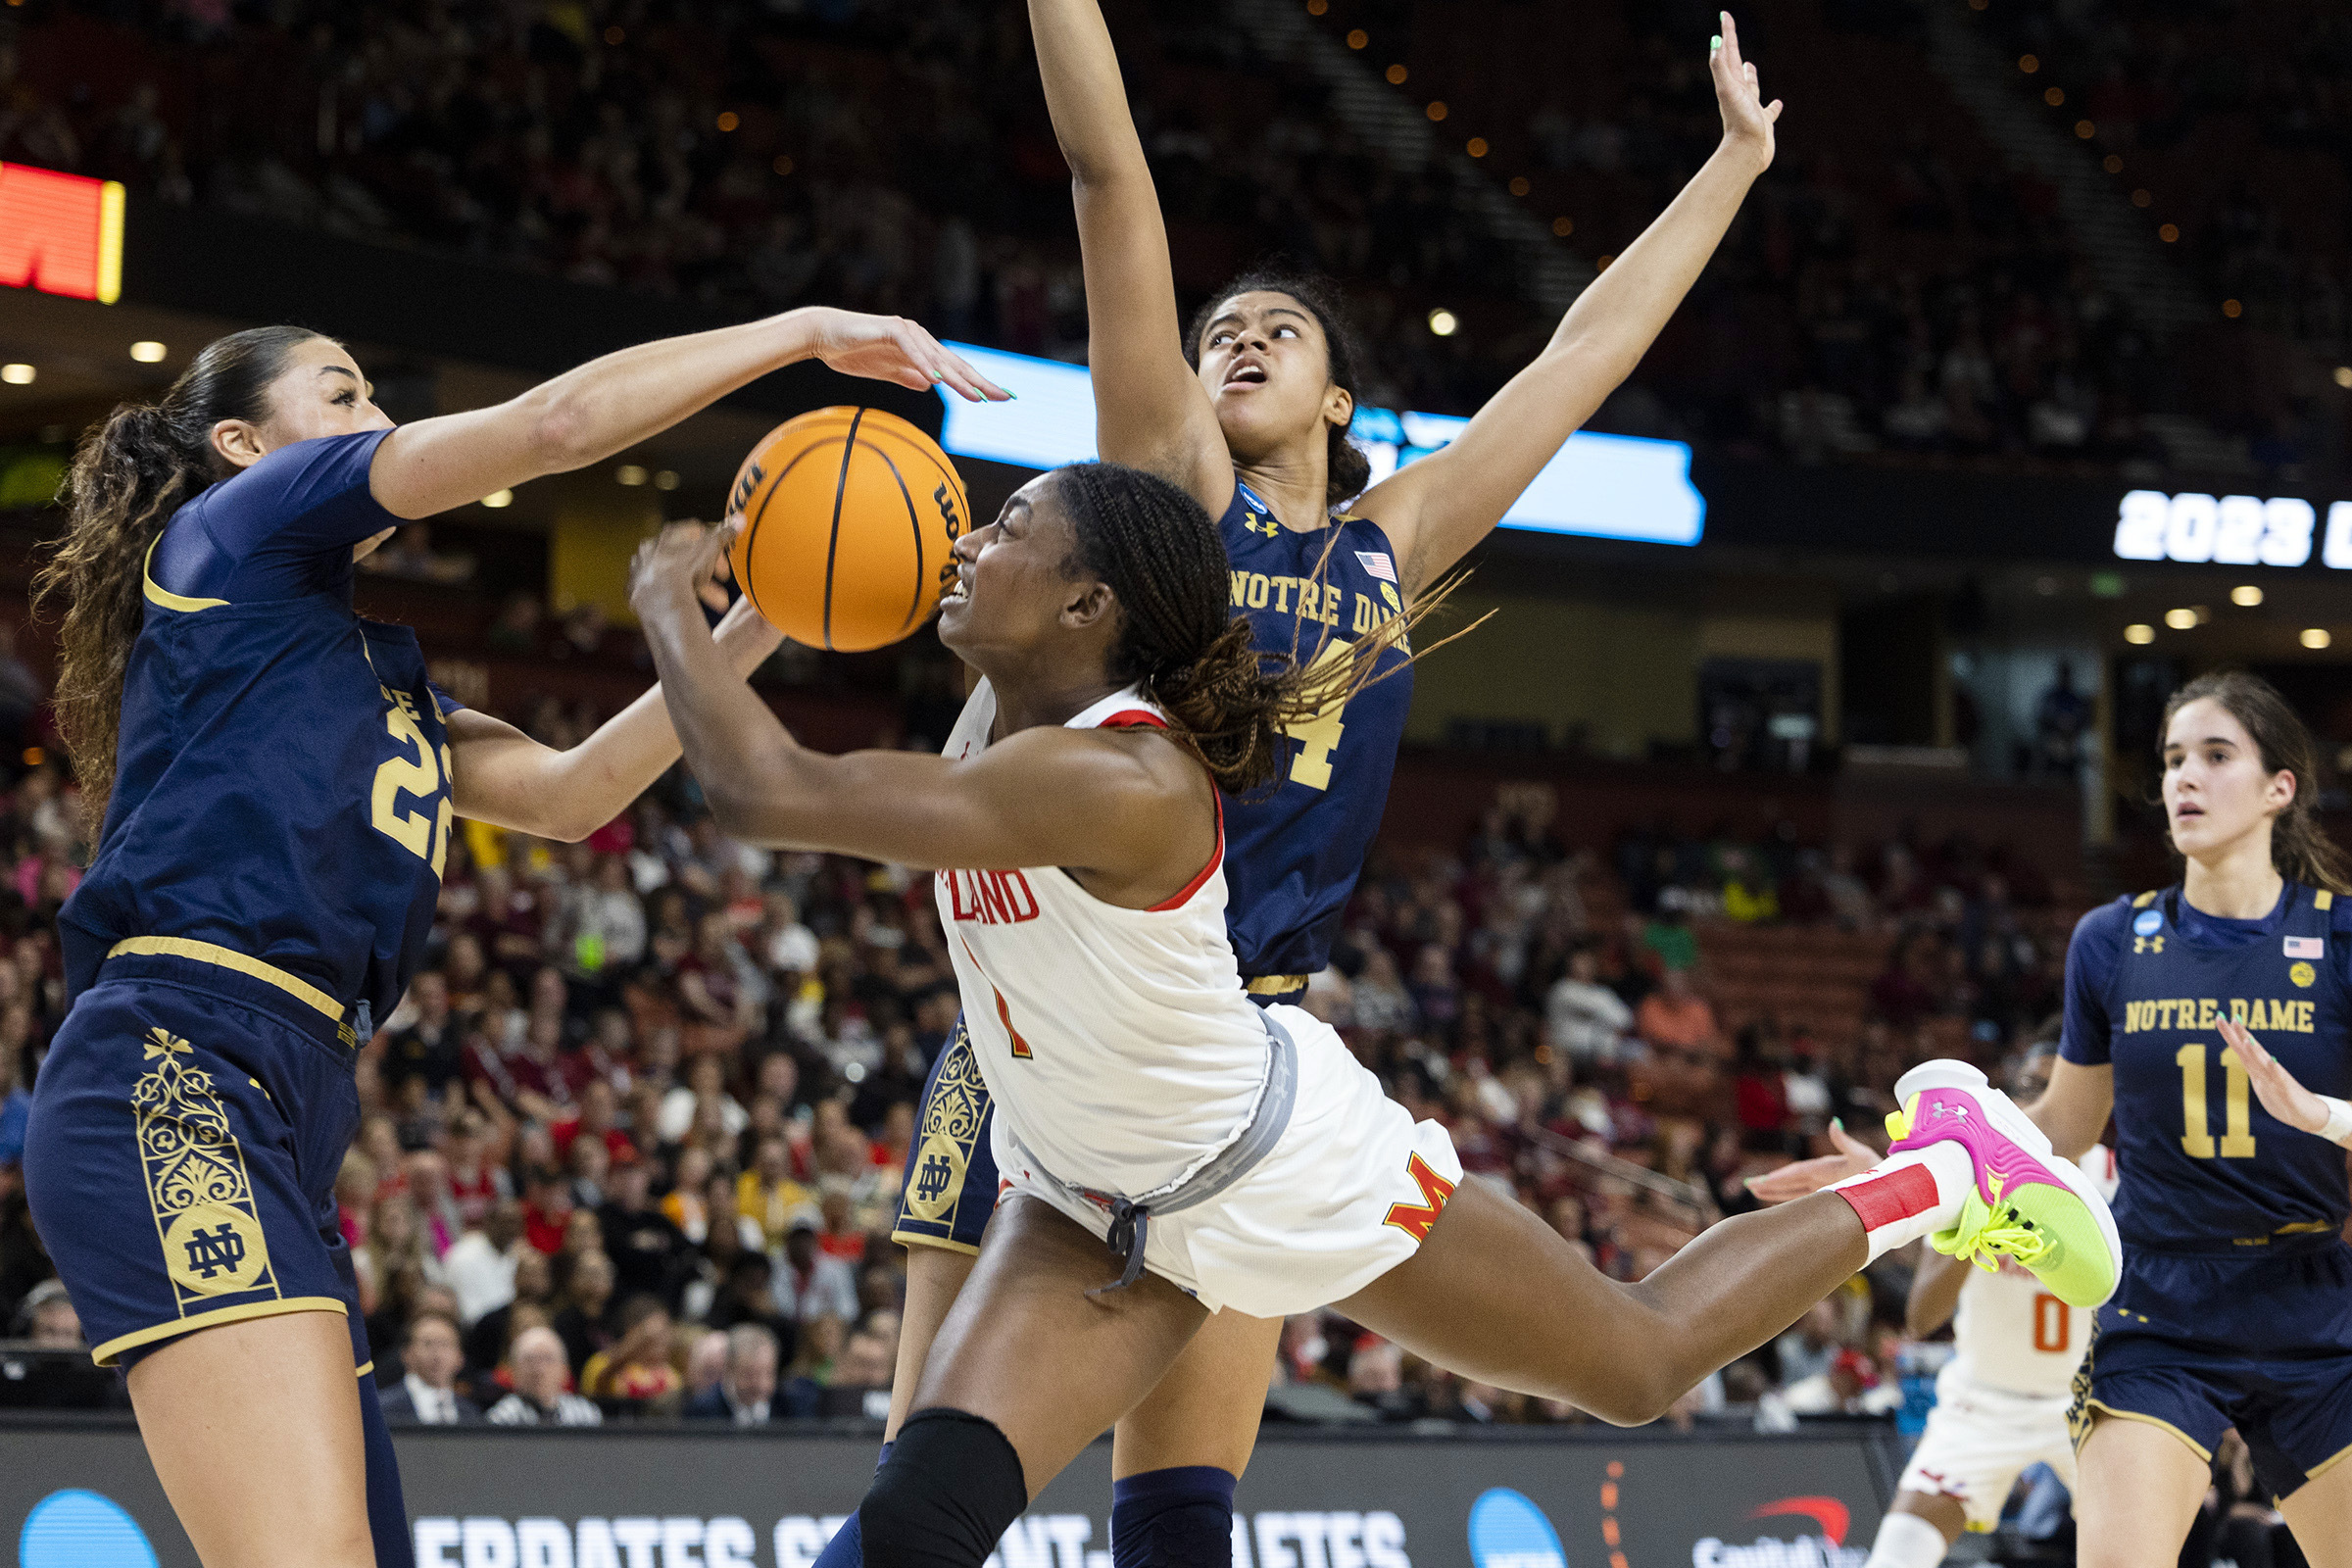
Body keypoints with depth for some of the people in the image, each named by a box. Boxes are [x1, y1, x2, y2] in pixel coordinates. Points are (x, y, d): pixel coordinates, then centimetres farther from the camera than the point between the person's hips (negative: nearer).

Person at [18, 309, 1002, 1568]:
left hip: (280, 1113, 10)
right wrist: (807, 331, 8)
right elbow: (558, 421, 1)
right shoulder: (243, 522, 8)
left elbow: (571, 792, 25)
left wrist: (755, 626, 18)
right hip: (177, 1074, -10)